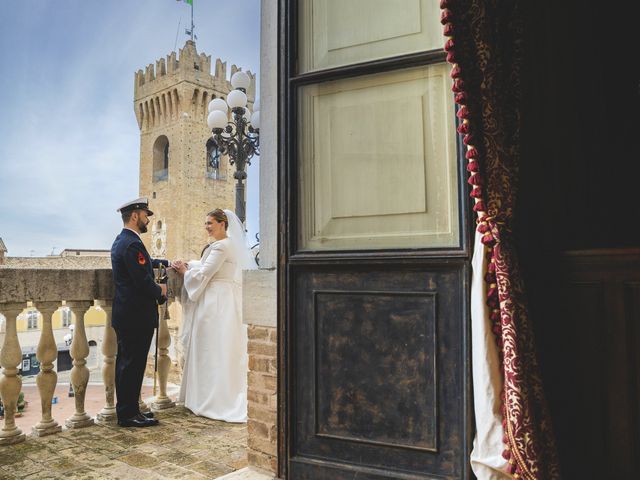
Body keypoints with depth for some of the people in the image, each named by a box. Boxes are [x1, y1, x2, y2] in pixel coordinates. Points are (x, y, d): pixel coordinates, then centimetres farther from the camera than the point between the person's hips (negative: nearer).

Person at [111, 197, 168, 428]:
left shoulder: (121, 241, 14)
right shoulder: (132, 244, -19)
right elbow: (143, 281, -23)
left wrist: (165, 262, 18)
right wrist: (160, 291, -5)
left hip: (125, 314, 11)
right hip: (137, 316, -11)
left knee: (126, 363, 16)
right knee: (133, 364, -2)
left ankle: (126, 410, 27)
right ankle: (128, 414, 8)